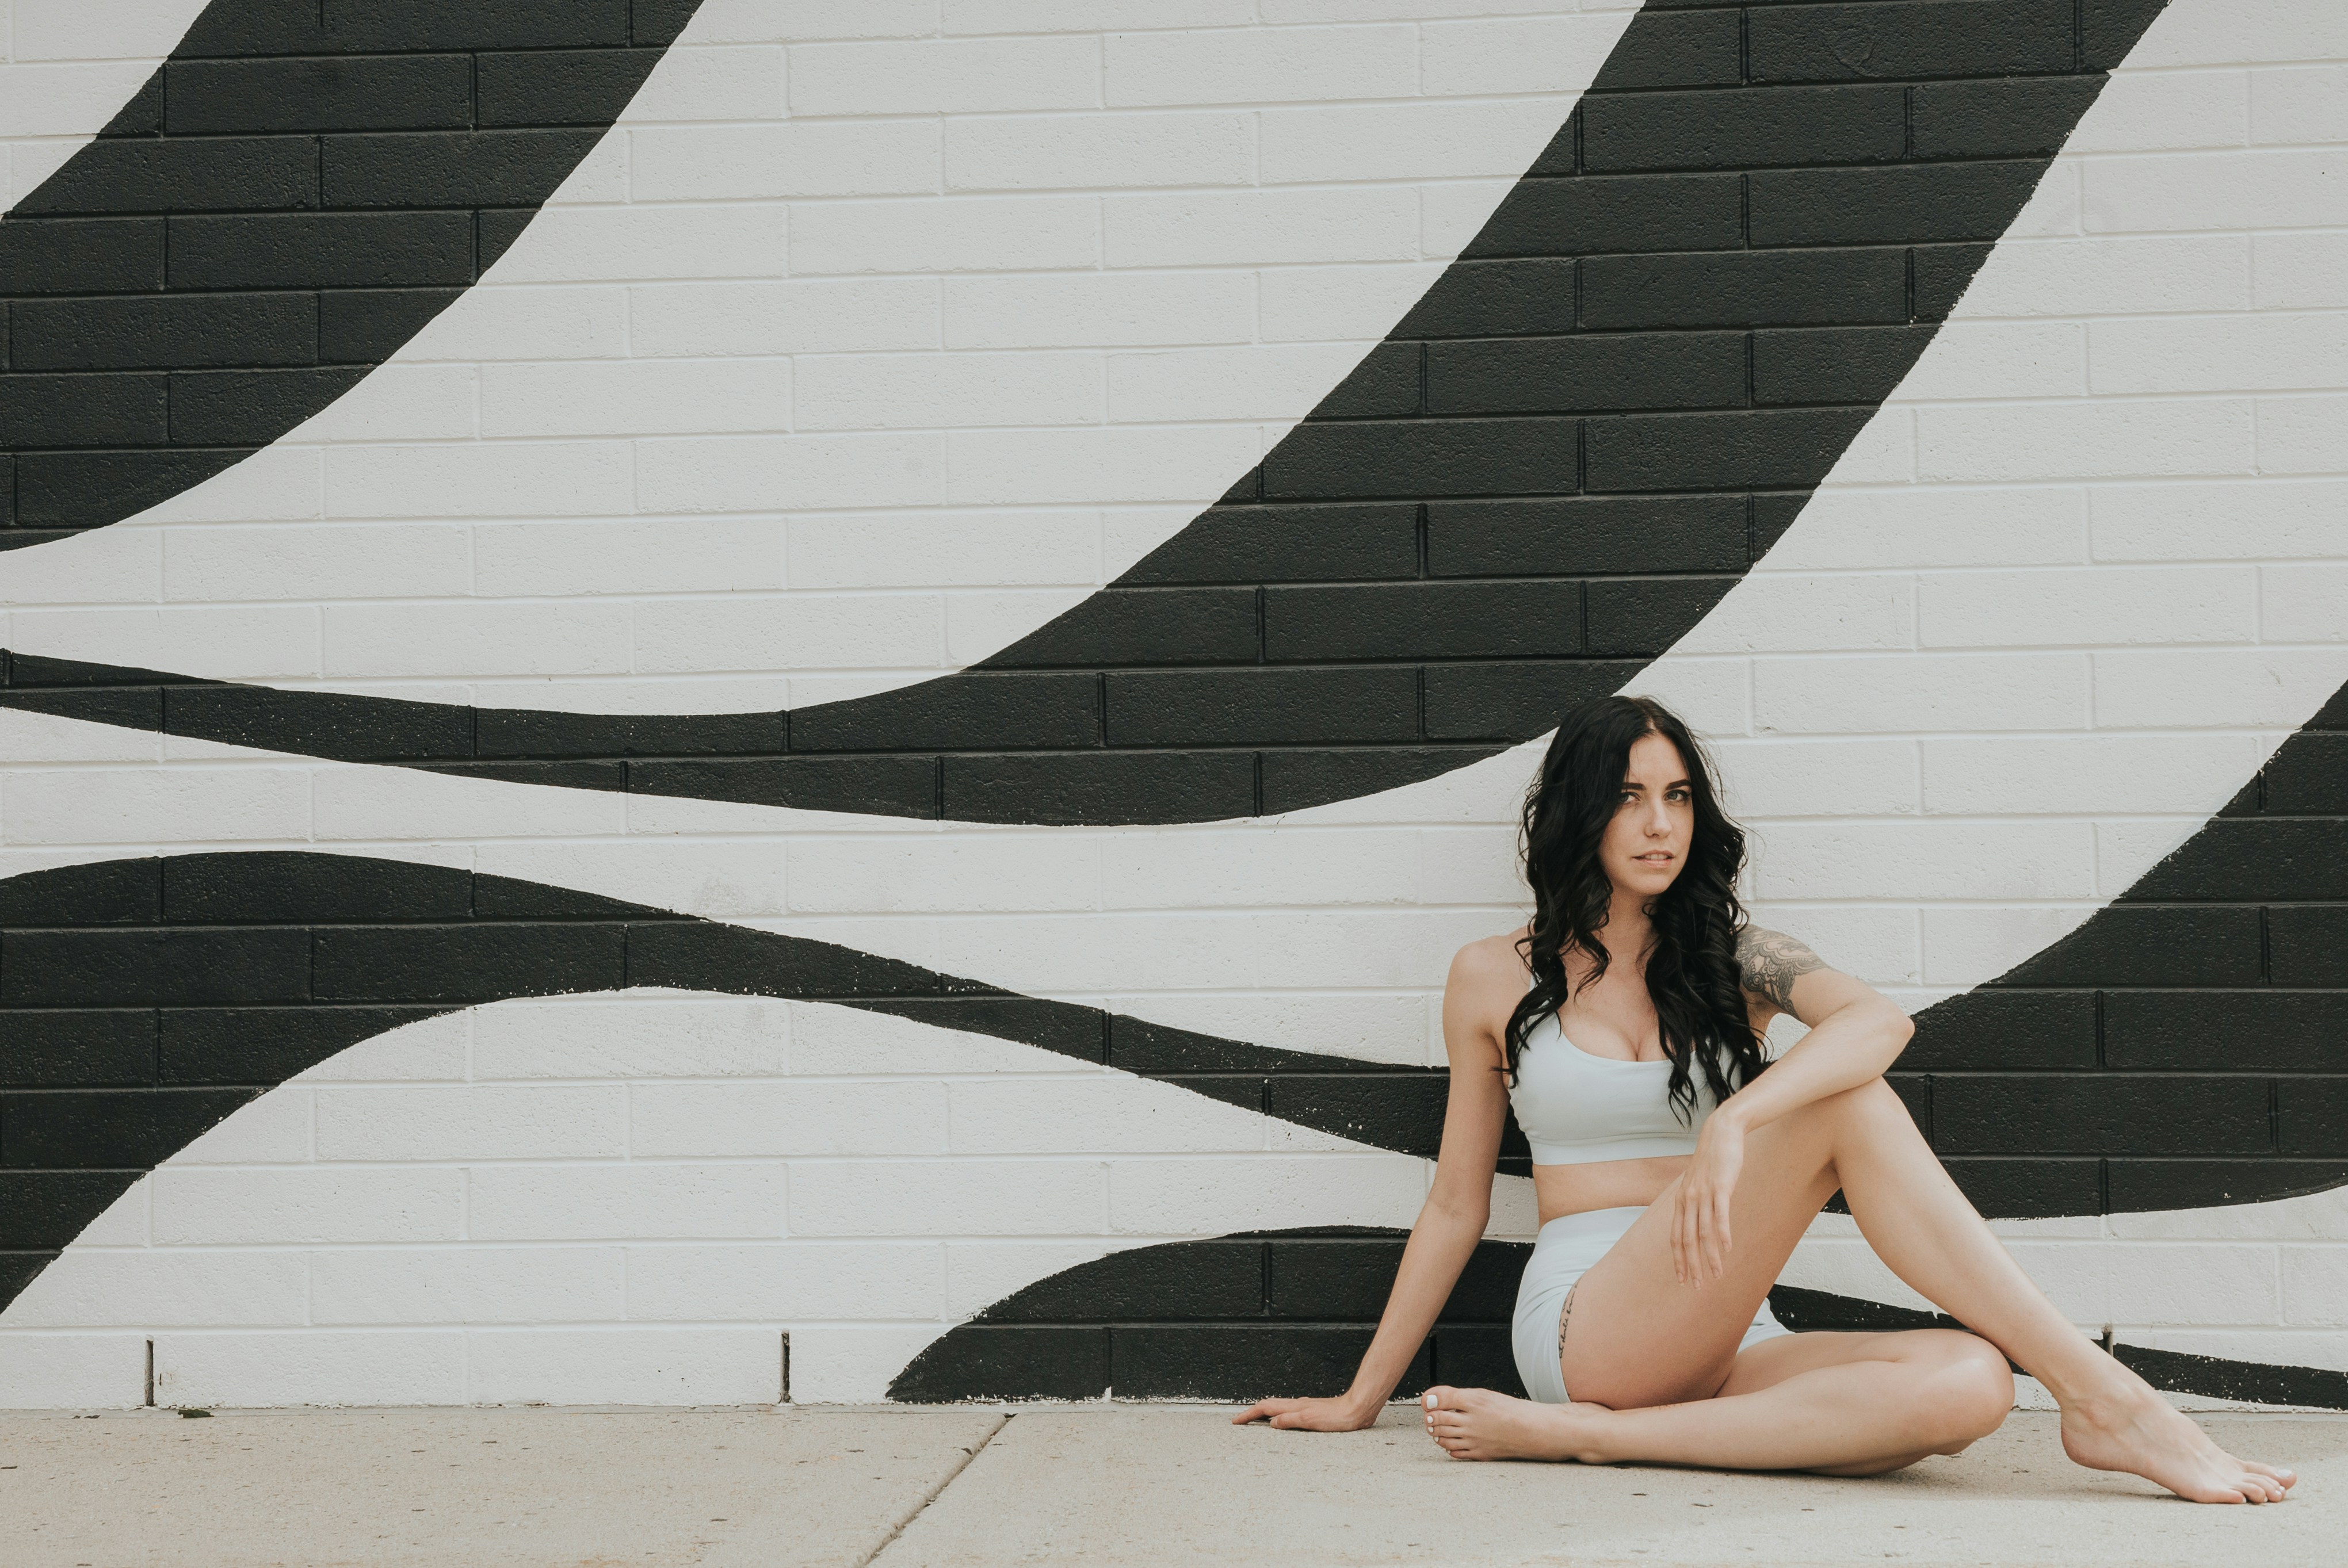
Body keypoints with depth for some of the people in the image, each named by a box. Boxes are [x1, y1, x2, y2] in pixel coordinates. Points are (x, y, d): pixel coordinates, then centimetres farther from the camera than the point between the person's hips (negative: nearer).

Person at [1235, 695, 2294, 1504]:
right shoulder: (1496, 979, 11)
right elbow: (1455, 1207, 16)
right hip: (1588, 1329, -3)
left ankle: (1577, 1434, -28)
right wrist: (1360, 1402, 16)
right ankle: (2106, 1400, -27)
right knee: (1844, 1106, -25)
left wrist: (1736, 1122, -30)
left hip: (1729, 1348, 4)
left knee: (1967, 1385, -30)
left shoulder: (1730, 961, 13)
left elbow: (1879, 1020, -11)